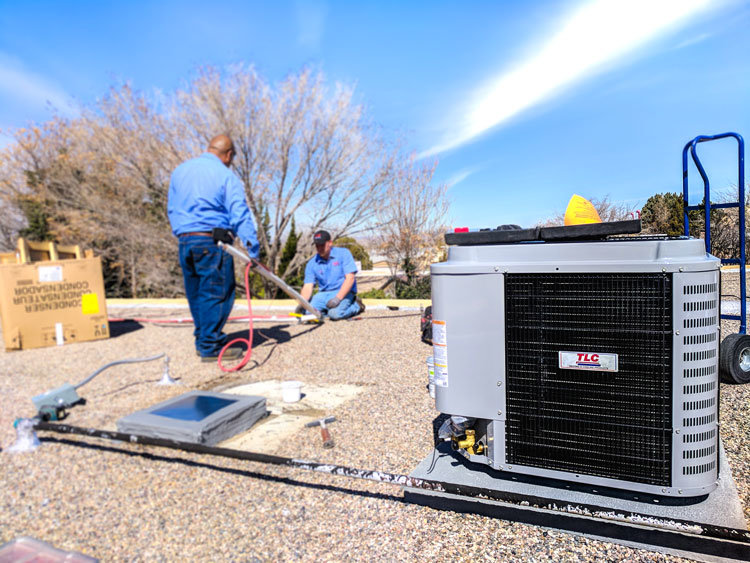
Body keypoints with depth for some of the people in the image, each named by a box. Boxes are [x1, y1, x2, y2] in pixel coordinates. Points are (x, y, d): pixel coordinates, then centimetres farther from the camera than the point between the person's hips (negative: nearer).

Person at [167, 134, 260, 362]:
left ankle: (202, 341, 23)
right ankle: (211, 347, -2)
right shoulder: (226, 175, -5)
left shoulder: (180, 170, 16)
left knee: (196, 294, 14)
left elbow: (171, 208, 20)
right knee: (216, 293, -3)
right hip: (211, 240, -7)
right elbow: (240, 213, -12)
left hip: (184, 240, 7)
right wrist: (252, 244, -14)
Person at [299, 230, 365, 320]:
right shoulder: (312, 263, 4)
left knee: (335, 314, -32)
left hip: (344, 291, -4)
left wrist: (337, 298, -25)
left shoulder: (343, 253, -6)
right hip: (323, 293, 4)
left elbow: (350, 278, -13)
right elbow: (308, 287, -2)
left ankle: (356, 306, -2)